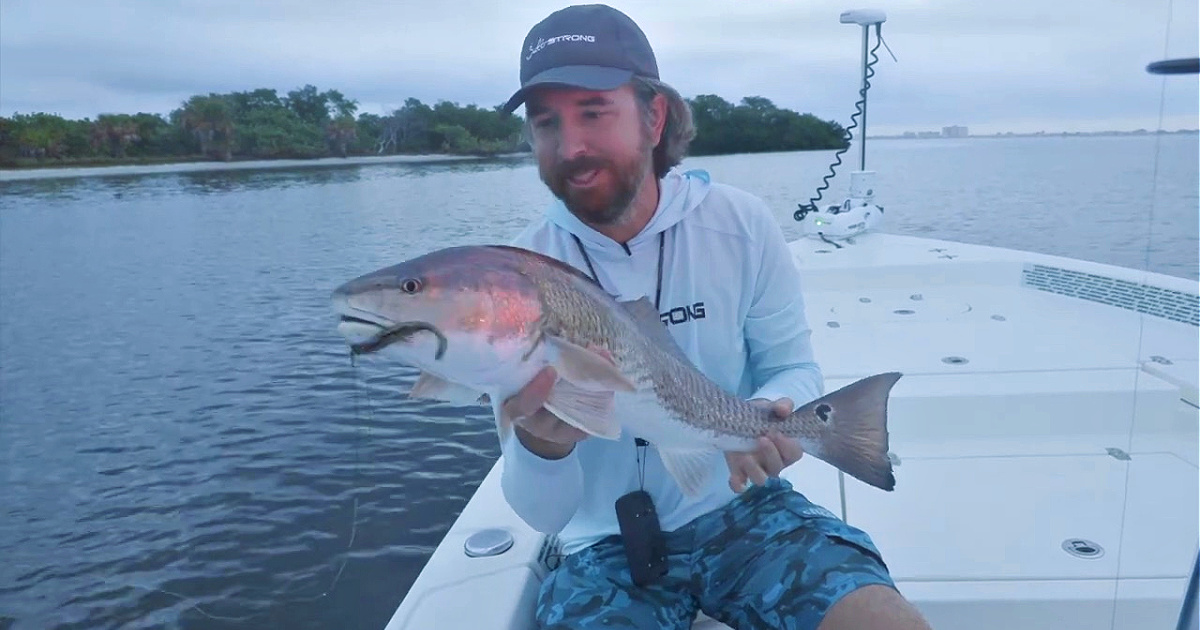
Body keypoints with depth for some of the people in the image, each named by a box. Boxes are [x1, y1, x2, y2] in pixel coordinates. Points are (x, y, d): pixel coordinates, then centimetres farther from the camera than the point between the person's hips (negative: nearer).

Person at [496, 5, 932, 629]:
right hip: (608, 543, 0)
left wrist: (768, 417, -21)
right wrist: (542, 444, -35)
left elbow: (795, 368, 3)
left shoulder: (741, 223, -10)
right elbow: (544, 515, -11)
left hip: (742, 508, 1)